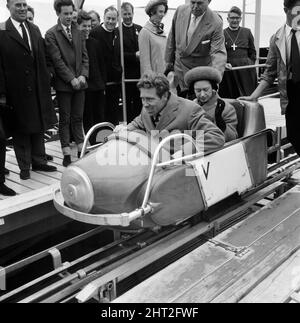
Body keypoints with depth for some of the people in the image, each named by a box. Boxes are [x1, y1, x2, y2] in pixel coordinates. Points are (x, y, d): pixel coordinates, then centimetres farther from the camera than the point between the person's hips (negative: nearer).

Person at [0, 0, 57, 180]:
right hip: (17, 92, -5)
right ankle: (24, 167, 20)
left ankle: (39, 161, 28)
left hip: (38, 90, 5)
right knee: (20, 130, 7)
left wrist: (47, 81, 6)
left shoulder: (35, 29, 10)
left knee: (39, 127, 14)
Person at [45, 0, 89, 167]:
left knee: (78, 118, 9)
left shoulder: (78, 32, 11)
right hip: (63, 83, -4)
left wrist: (83, 75, -4)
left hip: (79, 82, 4)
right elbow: (57, 60, -10)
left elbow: (84, 56, 11)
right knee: (65, 119, 3)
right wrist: (71, 79, -14)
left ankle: (81, 151, 16)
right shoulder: (51, 34, -4)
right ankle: (67, 154, 8)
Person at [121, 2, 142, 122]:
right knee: (127, 101, 2)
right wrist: (134, 55, -17)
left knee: (139, 101, 8)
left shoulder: (140, 29, 13)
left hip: (140, 71, 4)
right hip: (126, 72, -4)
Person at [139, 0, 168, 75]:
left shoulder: (161, 30, 9)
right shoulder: (145, 32, -9)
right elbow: (145, 59, -11)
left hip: (164, 73, 6)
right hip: (154, 74, -6)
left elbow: (165, 54, 14)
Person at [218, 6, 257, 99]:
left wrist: (249, 64, 3)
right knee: (228, 97, 1)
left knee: (246, 96, -1)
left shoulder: (247, 32, 12)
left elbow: (252, 52, 14)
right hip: (227, 70, -1)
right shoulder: (222, 33, 7)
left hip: (245, 70, 1)